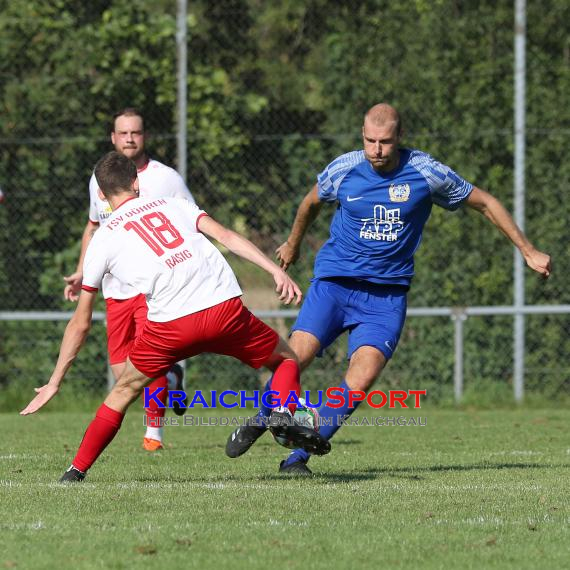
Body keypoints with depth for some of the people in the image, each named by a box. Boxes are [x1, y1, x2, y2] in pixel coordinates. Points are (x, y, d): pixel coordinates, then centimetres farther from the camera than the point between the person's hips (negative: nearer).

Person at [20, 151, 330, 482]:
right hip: (225, 306, 1)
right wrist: (277, 271, -1)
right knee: (287, 359, 23)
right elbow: (226, 236, 4)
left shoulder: (102, 241, 18)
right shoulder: (174, 205, 22)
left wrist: (55, 383, 27)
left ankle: (76, 472, 18)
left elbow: (80, 324, 20)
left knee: (124, 392, 21)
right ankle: (282, 413, -7)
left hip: (171, 324, -1)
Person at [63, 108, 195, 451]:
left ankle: (154, 431, 2)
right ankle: (172, 378, 31)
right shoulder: (100, 180, 9)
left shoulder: (166, 179, -4)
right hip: (115, 290, 4)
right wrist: (81, 272, 17)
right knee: (123, 373, 1)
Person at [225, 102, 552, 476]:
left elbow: (486, 203, 7)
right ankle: (259, 423, 9)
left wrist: (528, 251, 9)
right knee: (297, 355, -20)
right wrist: (293, 245, 35)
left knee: (364, 375, -21)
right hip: (334, 281, 0)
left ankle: (299, 456, -12)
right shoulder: (342, 170, -3)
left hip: (387, 294, 0)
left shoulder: (426, 172, -6)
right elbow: (311, 203, 20)